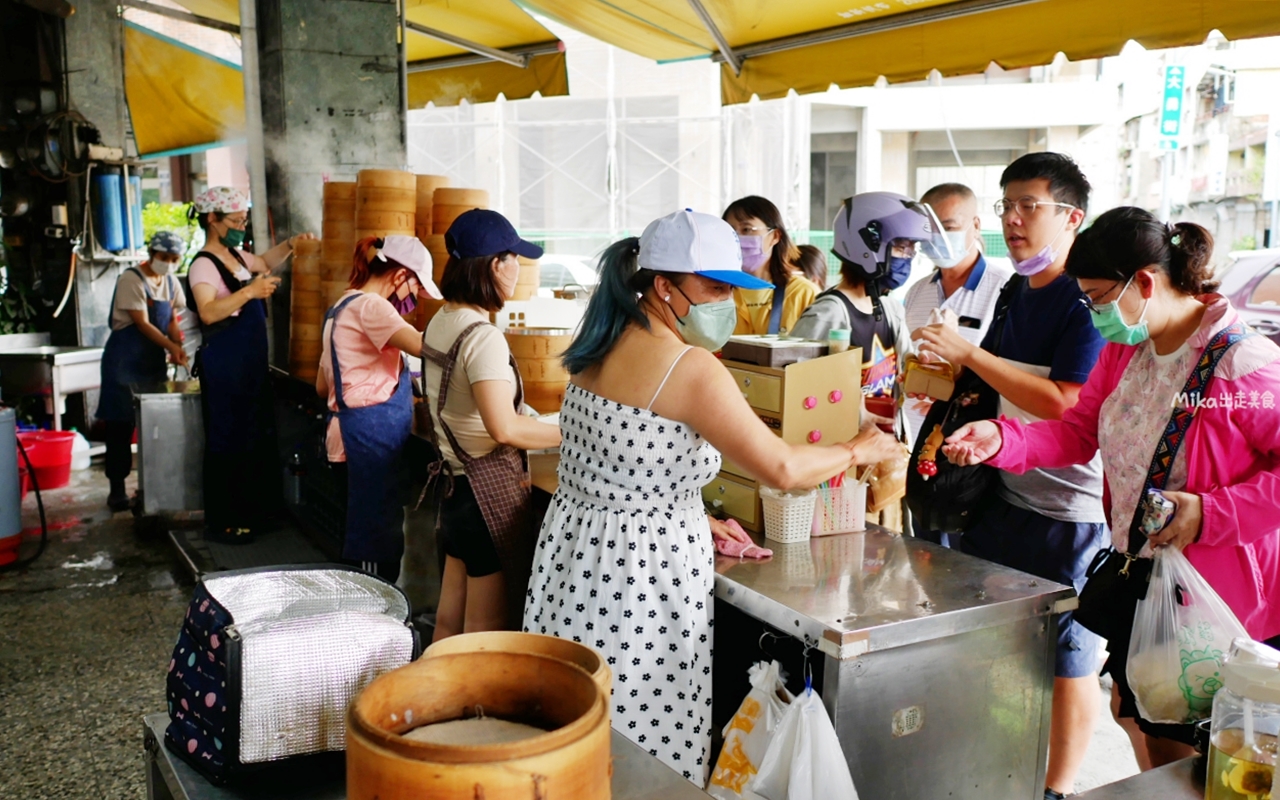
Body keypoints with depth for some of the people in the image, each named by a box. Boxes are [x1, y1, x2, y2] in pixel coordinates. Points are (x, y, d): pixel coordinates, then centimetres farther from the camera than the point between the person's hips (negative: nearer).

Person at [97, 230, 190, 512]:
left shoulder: (171, 283, 7)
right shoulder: (131, 280, -13)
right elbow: (143, 324, -18)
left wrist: (177, 349, -7)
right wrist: (172, 347, -27)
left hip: (154, 360, 6)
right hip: (125, 360, -6)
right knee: (120, 425, -2)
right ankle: (117, 488, 3)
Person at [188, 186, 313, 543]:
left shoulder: (236, 256, 11)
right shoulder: (203, 265, -15)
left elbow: (264, 263, 32)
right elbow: (208, 313, -31)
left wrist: (290, 245, 16)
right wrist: (249, 291, -38)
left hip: (251, 361, 9)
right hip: (224, 364, -9)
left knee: (256, 437, 15)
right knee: (227, 441, -1)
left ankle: (248, 512, 27)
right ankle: (221, 523, 10)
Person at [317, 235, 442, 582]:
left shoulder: (343, 307, 19)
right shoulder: (369, 305, -12)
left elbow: (323, 386, 24)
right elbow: (423, 346, -25)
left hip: (356, 436, 10)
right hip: (371, 435, -10)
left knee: (364, 534, 14)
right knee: (378, 540, -6)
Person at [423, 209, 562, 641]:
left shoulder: (440, 322, 8)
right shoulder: (482, 335, -20)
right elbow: (505, 429, -27)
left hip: (456, 486, 9)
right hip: (492, 491, -9)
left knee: (449, 623, 18)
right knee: (488, 638, 2)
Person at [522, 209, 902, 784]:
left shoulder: (601, 348, 8)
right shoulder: (688, 365, -18)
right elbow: (782, 468, -18)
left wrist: (691, 518, 17)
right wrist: (855, 451, -1)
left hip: (575, 550, 9)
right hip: (639, 574, -9)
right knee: (648, 748, 5)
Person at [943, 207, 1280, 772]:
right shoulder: (1123, 350, 3)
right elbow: (1078, 433, 4)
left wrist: (1210, 513, -27)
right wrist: (999, 441, -11)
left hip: (1221, 600, -7)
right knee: (1135, 717, 21)